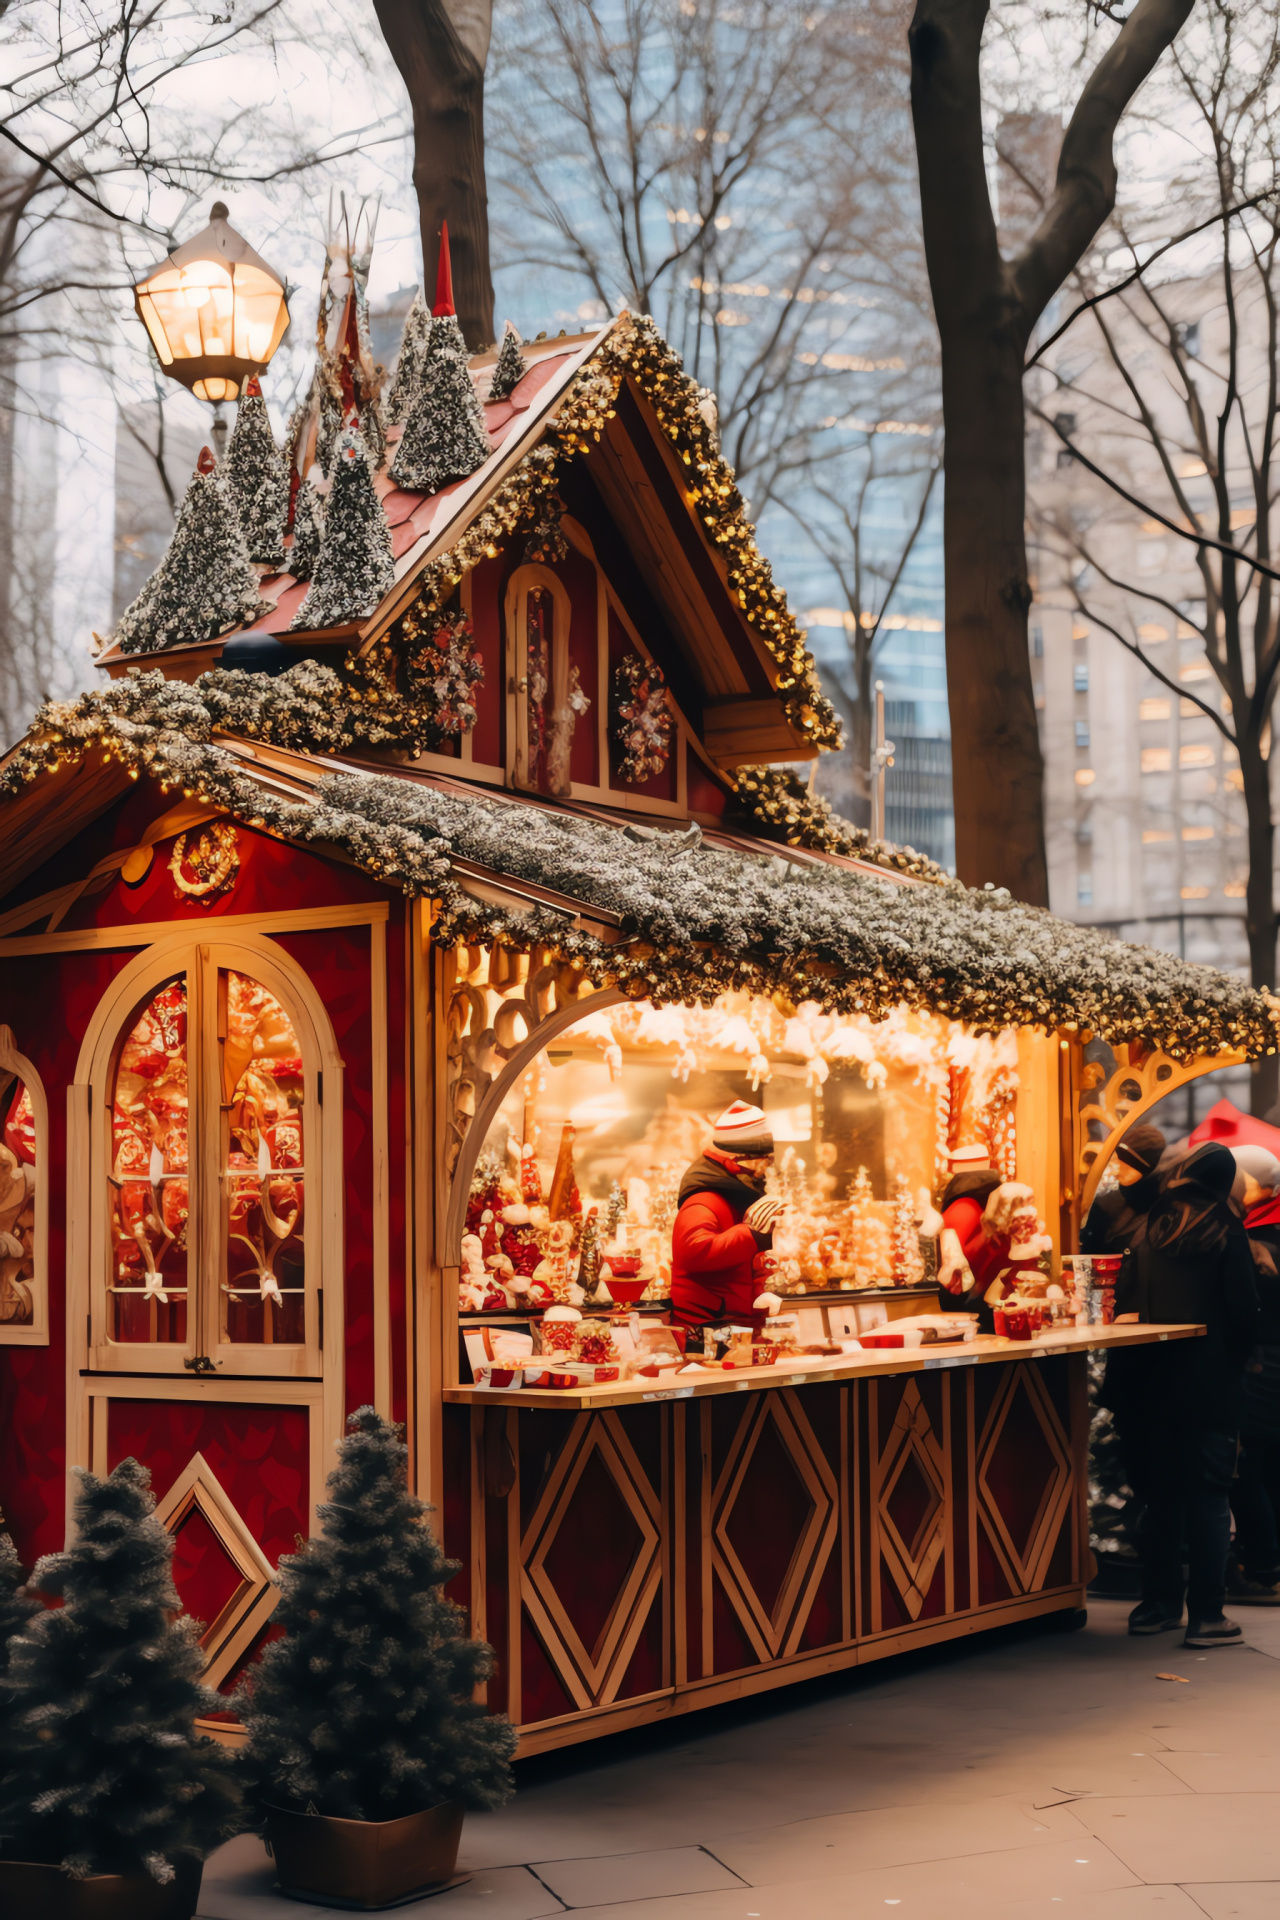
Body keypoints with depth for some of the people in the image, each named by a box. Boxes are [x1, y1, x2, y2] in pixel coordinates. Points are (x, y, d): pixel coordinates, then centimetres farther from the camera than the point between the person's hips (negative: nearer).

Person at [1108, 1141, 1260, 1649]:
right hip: (1209, 1380, -4)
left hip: (1152, 1379, 4)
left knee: (1161, 1497, 13)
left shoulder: (1151, 1230, 5)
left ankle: (1160, 1604, 18)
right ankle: (1207, 1616, -2)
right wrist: (1235, 1363, 9)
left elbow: (1124, 1304, 8)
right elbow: (1244, 1311, -6)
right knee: (1209, 1499, -1)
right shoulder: (1225, 1232, -7)